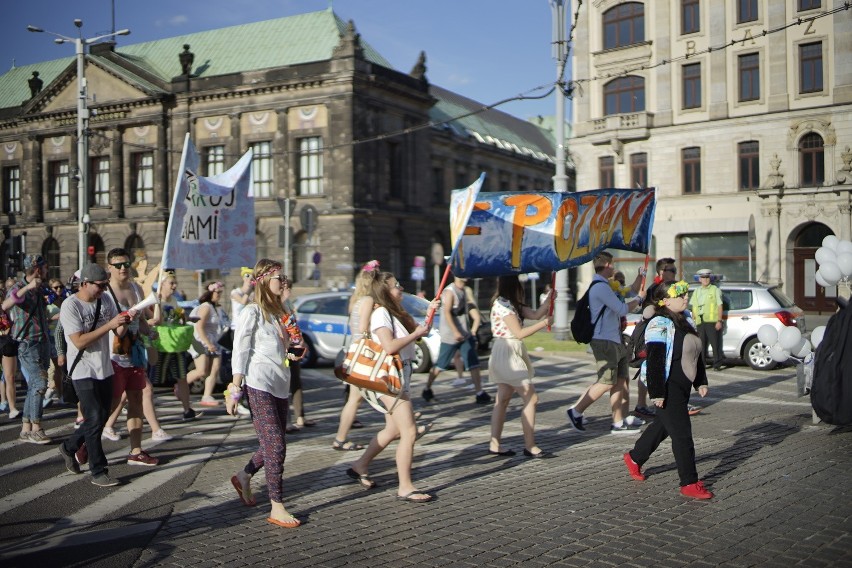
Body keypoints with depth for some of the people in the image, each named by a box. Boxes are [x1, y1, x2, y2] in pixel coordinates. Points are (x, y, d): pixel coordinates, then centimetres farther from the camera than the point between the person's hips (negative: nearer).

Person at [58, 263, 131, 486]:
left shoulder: (106, 300, 6)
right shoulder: (70, 306, -14)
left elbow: (119, 332, 10)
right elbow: (79, 342, -22)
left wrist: (125, 322, -13)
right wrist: (109, 325, -26)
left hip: (105, 369, 7)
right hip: (83, 371, -7)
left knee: (101, 417, 15)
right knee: (95, 419, -8)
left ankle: (69, 447, 38)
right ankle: (99, 472, 1)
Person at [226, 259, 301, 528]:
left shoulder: (278, 312, 18)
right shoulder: (252, 312, -7)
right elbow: (240, 352, -10)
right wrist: (235, 390, -13)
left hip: (281, 386, 8)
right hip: (260, 386, -8)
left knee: (272, 444, 12)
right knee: (276, 445, -9)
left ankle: (243, 477, 36)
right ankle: (277, 508, -3)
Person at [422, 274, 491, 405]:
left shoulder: (463, 291, 11)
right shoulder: (449, 291, -14)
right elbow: (446, 312, -21)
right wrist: (455, 332, -27)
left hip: (465, 334, 7)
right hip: (450, 336, -7)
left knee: (474, 364, -1)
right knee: (440, 365, 5)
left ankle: (480, 393, -1)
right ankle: (427, 388, 22)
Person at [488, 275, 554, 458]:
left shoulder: (512, 304, 16)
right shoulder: (503, 304, -15)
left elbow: (535, 314, 7)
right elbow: (519, 333, -19)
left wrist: (548, 299, -5)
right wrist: (545, 323, -13)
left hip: (513, 353, 11)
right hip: (506, 353, -11)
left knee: (503, 400, 10)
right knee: (531, 398, -9)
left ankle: (494, 446, 12)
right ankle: (530, 446, -5)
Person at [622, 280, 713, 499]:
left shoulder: (686, 320, 11)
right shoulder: (659, 325, -17)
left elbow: (696, 353, 19)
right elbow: (654, 361, -21)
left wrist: (701, 382, 17)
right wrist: (657, 392, -23)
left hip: (683, 386, 9)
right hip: (668, 388, -9)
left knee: (663, 426, 21)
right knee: (682, 434, -6)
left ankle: (634, 458, 39)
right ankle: (689, 483, 3)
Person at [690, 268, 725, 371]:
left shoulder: (715, 290, 4)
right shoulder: (696, 291, 19)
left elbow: (720, 306, 0)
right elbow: (693, 307, 23)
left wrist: (719, 321, -8)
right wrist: (693, 320, 15)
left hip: (712, 321, -5)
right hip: (700, 322, 5)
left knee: (715, 343, -6)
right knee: (701, 344, 5)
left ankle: (717, 364, -3)